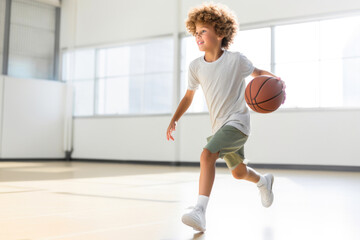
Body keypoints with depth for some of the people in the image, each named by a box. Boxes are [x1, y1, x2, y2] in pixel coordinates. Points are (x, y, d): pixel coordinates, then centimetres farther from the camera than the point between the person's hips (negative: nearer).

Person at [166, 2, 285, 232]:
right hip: (219, 126, 6)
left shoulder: (236, 60, -14)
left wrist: (276, 80, -18)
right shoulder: (196, 66, -2)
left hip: (238, 122, -6)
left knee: (207, 155, -29)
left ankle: (200, 211, -31)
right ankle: (264, 181, 56)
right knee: (239, 172, 23)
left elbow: (259, 73, 3)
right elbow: (189, 96, 10)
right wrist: (174, 120, -1)